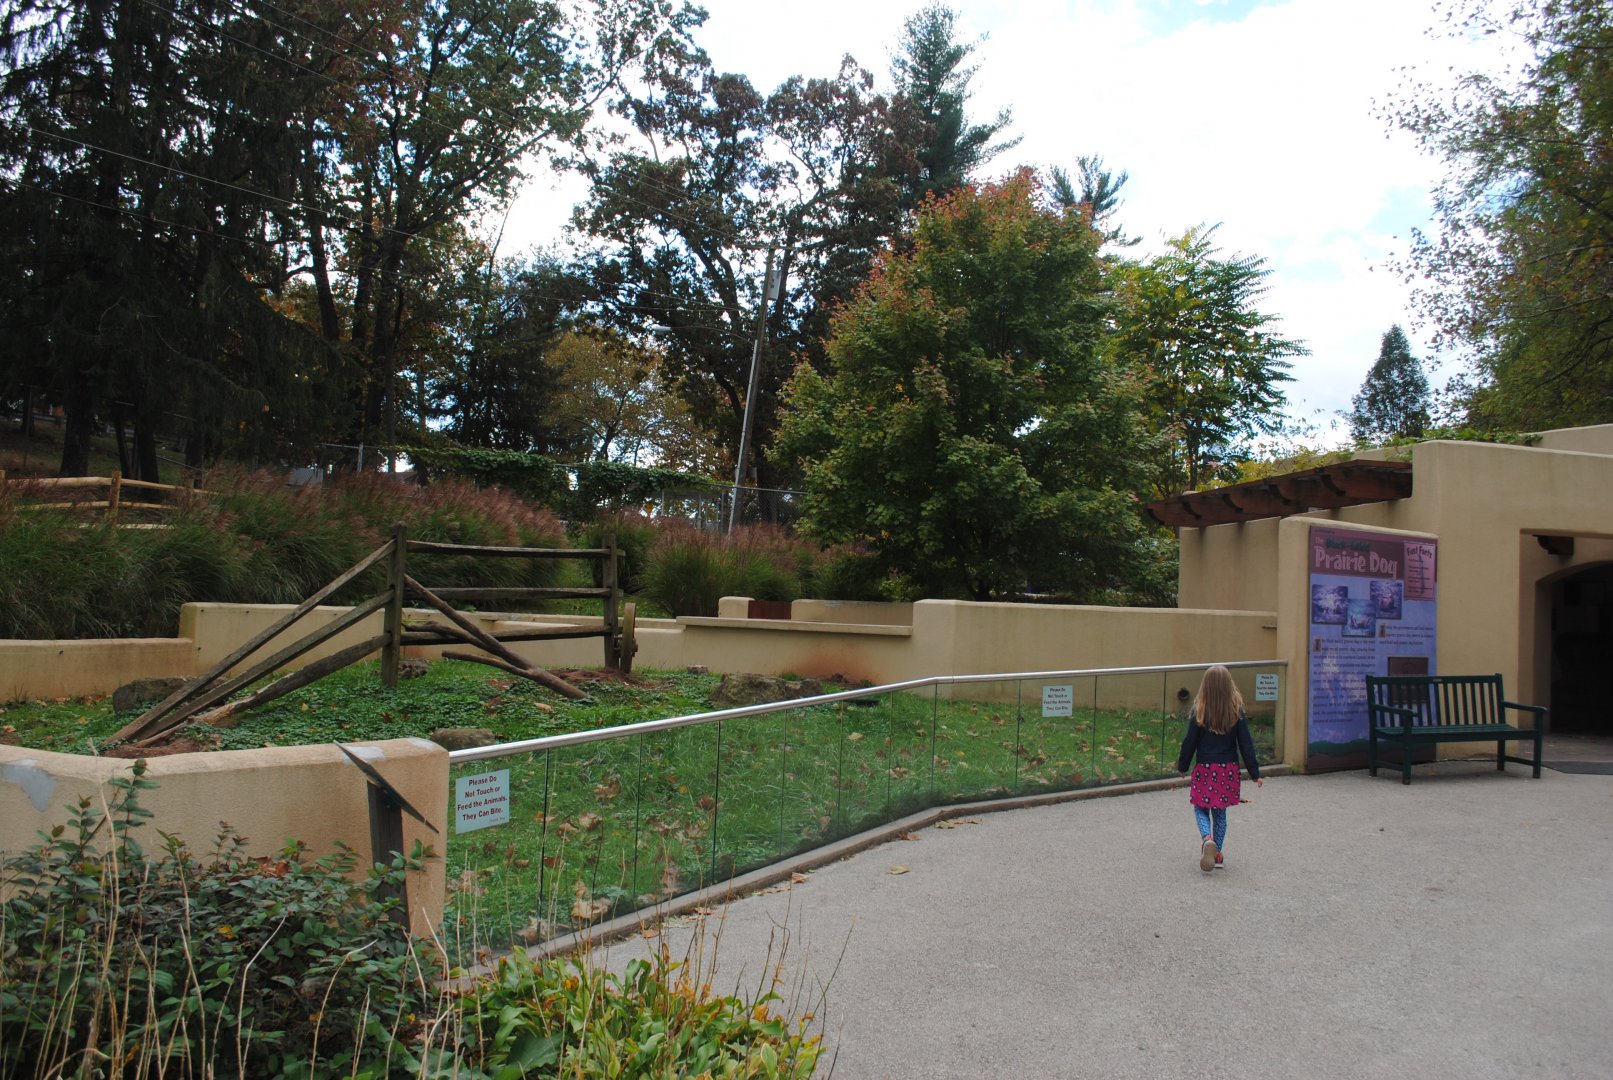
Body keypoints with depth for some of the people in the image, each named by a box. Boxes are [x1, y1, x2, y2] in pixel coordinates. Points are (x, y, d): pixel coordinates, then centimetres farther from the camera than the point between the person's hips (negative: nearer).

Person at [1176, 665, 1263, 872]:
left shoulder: (1199, 713, -11)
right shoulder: (1237, 712, -7)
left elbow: (1190, 742, -5)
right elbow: (1246, 744, -4)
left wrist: (1182, 767, 9)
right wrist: (1254, 773, 2)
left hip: (1205, 769, -2)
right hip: (1228, 770, 2)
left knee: (1201, 809, 11)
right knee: (1220, 812, 15)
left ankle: (1207, 838, -16)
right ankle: (1217, 854, 18)